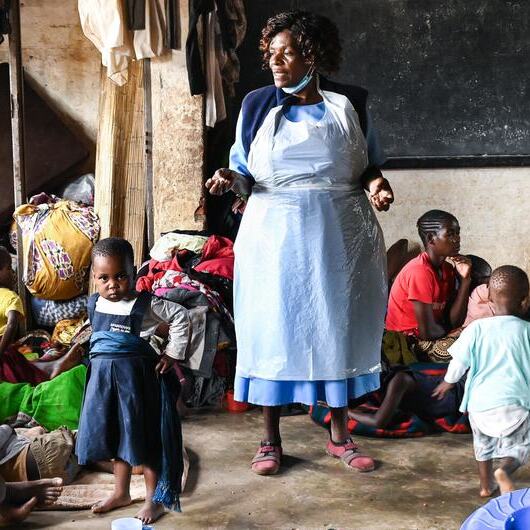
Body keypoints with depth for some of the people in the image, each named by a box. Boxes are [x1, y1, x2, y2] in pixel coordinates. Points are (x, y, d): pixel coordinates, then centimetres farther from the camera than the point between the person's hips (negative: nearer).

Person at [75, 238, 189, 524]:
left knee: (143, 435, 3)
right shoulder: (94, 304, 2)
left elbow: (180, 317, -8)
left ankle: (154, 499, 17)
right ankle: (121, 492, 33)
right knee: (115, 435, 16)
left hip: (136, 375, -5)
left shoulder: (145, 304, -14)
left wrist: (172, 353, -9)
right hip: (103, 376, 6)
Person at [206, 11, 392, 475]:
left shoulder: (350, 104, 3)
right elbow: (247, 174, 6)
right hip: (276, 235, -1)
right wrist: (232, 180, -16)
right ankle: (271, 440, 17)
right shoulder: (257, 105, 3)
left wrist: (375, 183, -10)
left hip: (340, 235, 1)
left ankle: (340, 435, 24)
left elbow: (368, 166, 11)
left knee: (339, 329, 8)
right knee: (273, 330, 2)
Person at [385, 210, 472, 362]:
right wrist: (451, 333, -1)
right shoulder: (421, 272, -21)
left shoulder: (447, 269, 6)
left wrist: (465, 280, -8)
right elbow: (428, 331, -21)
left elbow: (454, 322, -3)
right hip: (408, 343, -9)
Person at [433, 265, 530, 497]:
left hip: (479, 402, 2)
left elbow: (459, 362, 1)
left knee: (483, 443, 26)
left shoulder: (476, 328, -4)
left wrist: (448, 382, 20)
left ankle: (486, 485, 35)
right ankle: (504, 470, -13)